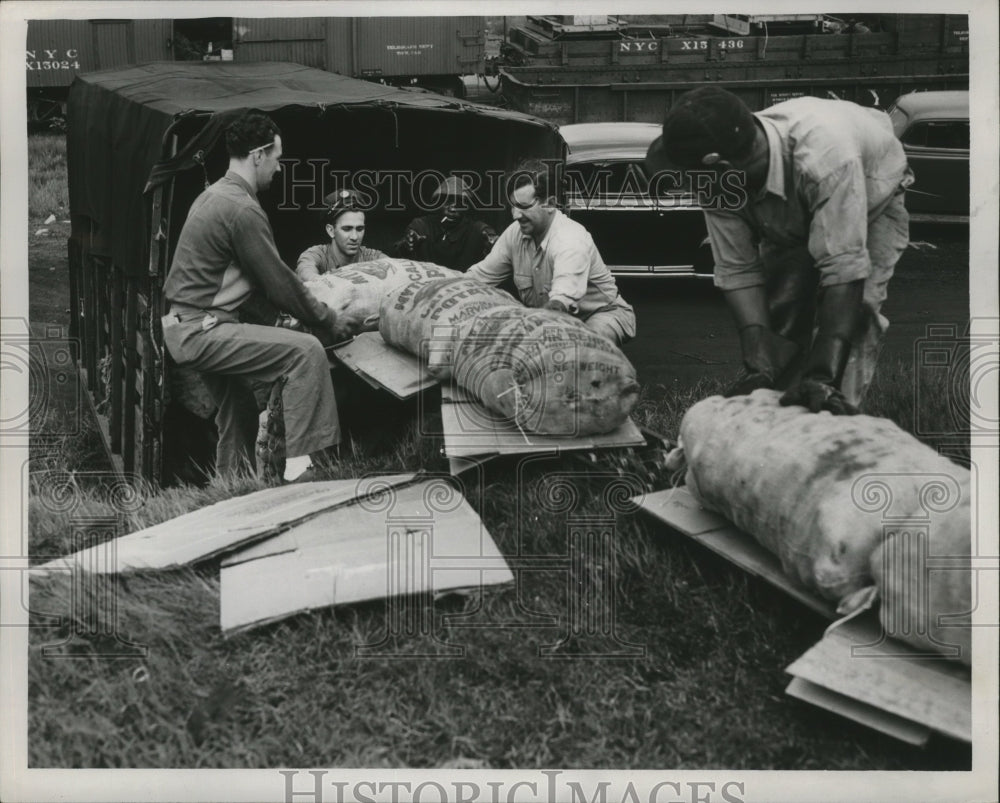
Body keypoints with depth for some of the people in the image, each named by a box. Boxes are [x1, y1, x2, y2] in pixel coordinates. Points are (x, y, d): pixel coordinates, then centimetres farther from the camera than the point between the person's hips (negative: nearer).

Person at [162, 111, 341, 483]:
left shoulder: (213, 195, 15)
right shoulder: (242, 209, -17)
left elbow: (266, 276, 22)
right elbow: (278, 282, -13)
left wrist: (314, 308, 20)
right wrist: (328, 319, 0)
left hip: (181, 327, 11)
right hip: (201, 331, -10)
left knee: (240, 410, 23)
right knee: (307, 352, -18)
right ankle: (299, 467, -21)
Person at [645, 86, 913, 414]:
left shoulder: (824, 157, -48)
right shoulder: (719, 182, -30)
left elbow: (844, 267, -48)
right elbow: (736, 270, -25)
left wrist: (823, 375, -51)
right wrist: (757, 365, -36)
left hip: (870, 200, -4)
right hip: (792, 217, 4)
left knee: (854, 309, -23)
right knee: (780, 311, -7)